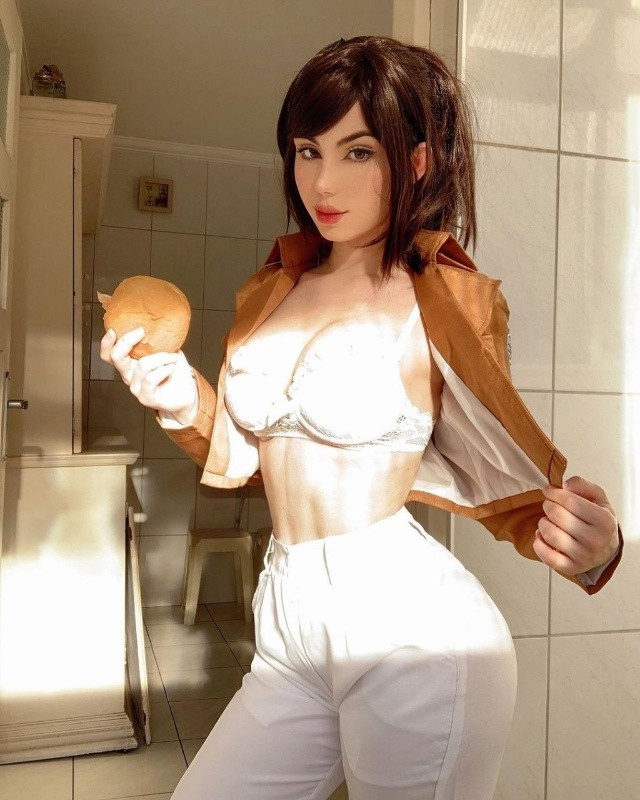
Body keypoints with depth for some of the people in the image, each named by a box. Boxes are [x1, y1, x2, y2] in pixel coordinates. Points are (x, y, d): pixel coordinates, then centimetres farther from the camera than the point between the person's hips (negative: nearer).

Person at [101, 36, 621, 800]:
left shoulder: (442, 298, -7)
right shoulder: (272, 291, 8)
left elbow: (501, 476, -3)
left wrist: (589, 547, -23)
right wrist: (185, 403, -4)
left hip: (406, 618, -5)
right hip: (288, 625, 6)